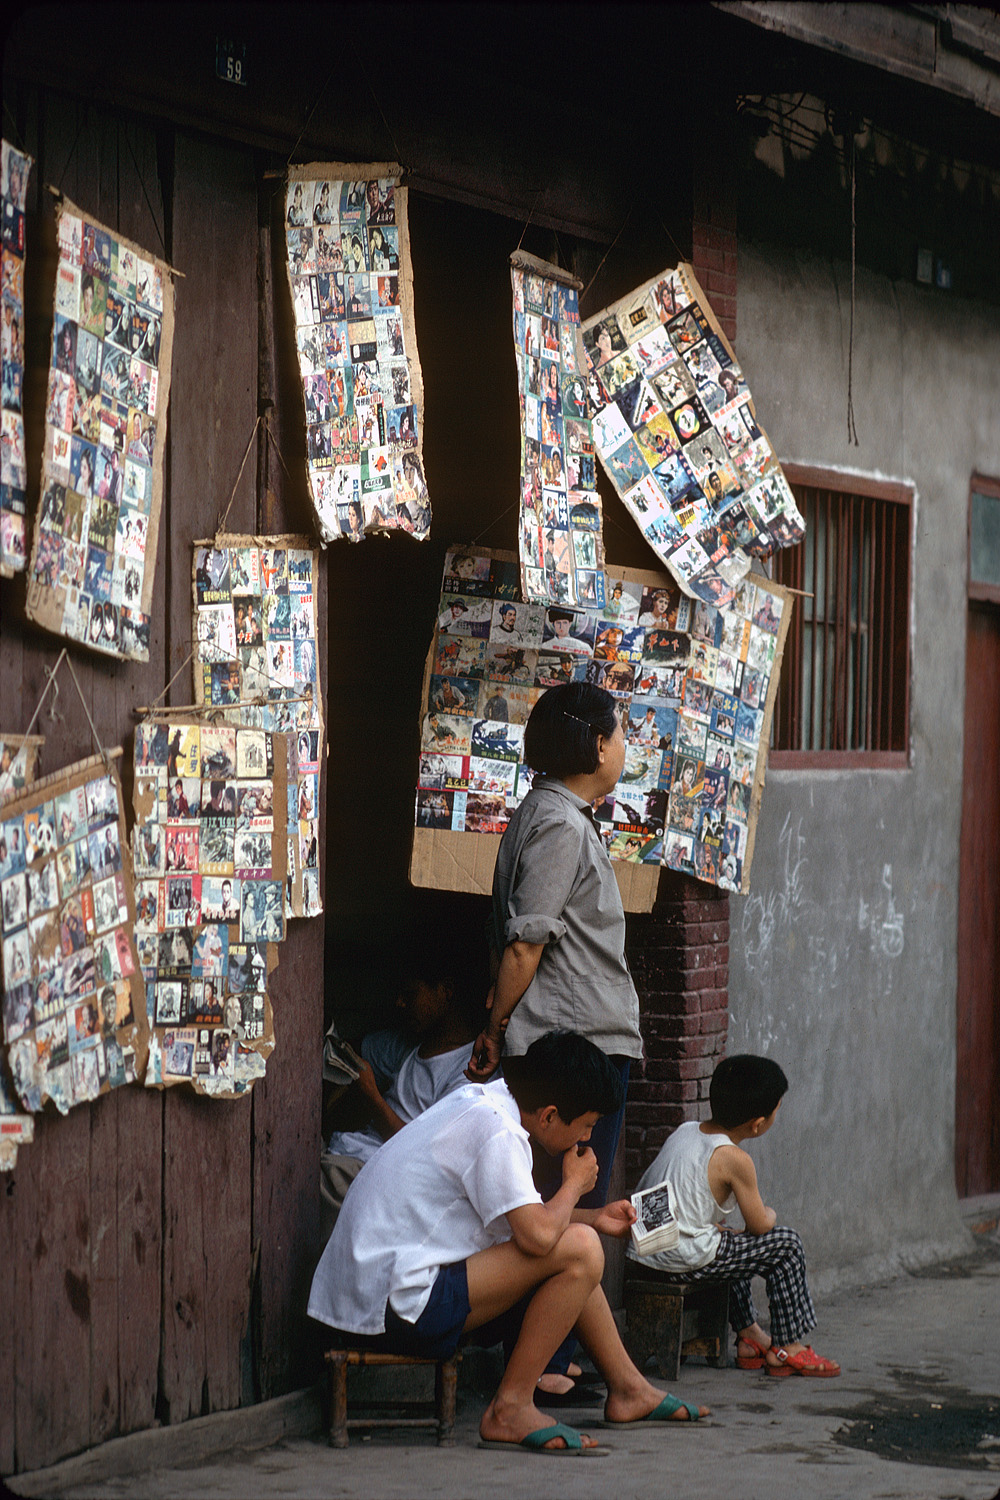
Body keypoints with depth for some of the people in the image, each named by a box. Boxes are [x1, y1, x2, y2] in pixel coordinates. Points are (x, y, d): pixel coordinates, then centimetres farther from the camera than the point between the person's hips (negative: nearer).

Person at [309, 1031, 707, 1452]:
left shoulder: (477, 1102, 12)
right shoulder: (498, 1132, -19)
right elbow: (538, 1235, -26)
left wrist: (593, 1217, 21)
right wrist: (574, 1184, -7)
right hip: (398, 1305, -11)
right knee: (578, 1250, -18)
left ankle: (627, 1387, 25)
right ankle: (511, 1407, -12)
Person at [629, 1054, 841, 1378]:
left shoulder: (684, 1131, 8)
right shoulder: (734, 1159, -15)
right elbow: (760, 1225, -7)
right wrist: (770, 1215, 17)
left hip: (643, 1250, 9)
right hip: (684, 1259, -9)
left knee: (730, 1241, 36)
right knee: (786, 1244, 1)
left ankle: (749, 1334, 38)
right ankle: (787, 1346, 8)